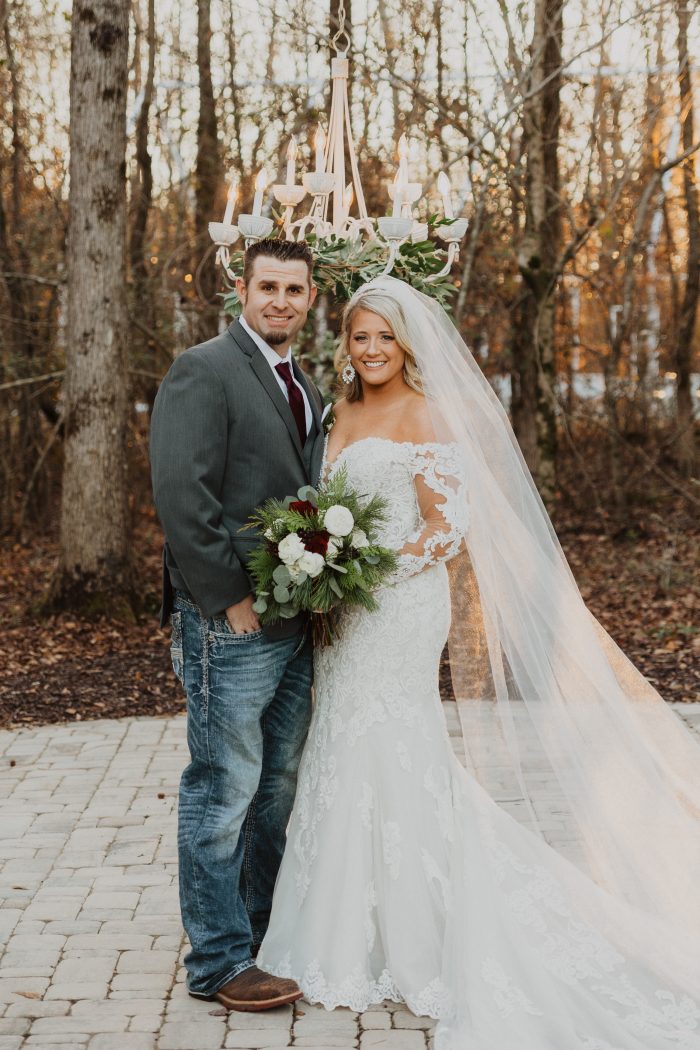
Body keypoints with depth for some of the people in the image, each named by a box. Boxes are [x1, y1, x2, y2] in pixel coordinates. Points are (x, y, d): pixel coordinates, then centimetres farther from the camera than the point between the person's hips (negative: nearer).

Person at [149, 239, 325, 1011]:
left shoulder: (305, 388, 17)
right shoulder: (202, 371, -9)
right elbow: (182, 496, -18)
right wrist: (233, 600, -18)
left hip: (297, 622, 8)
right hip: (232, 624, -8)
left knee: (278, 788, 15)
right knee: (223, 791, -2)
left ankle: (271, 937, 27)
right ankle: (219, 962, 8)